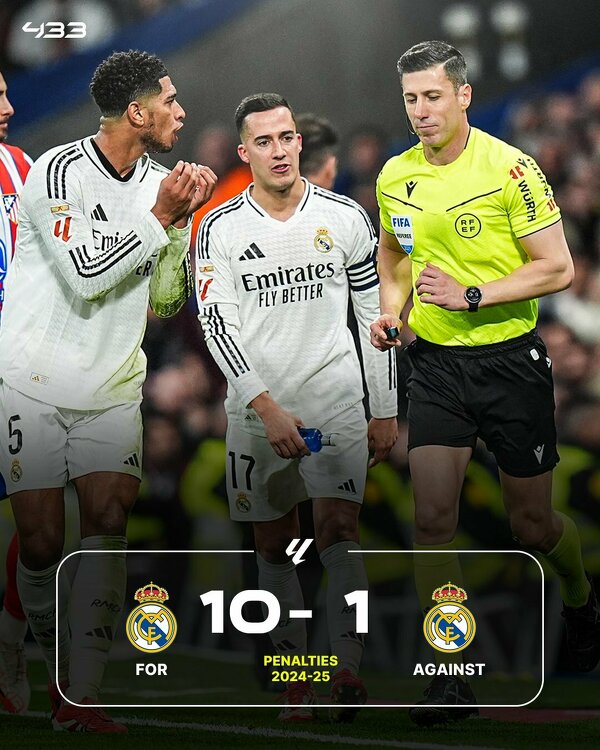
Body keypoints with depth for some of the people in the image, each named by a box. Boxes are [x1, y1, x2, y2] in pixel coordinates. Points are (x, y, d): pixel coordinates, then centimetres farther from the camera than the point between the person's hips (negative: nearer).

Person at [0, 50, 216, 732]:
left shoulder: (157, 182, 8)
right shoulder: (58, 172, -12)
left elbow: (164, 300, 12)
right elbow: (85, 275, -19)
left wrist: (181, 221, -3)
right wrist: (159, 218, -15)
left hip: (113, 388, 5)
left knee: (109, 524, -11)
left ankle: (80, 699, -11)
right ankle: (55, 671, 19)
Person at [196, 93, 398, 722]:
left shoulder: (344, 217, 2)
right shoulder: (220, 228, -1)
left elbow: (375, 315, 8)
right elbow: (218, 326, -8)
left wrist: (385, 410, 6)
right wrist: (267, 407, -18)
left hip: (336, 400, -1)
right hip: (257, 407, 1)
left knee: (338, 529, -15)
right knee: (273, 545, 5)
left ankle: (347, 671, -20)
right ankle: (294, 679, 11)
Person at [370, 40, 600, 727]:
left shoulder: (508, 168, -13)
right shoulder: (394, 177, 3)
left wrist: (472, 295, -20)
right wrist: (391, 310, 5)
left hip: (510, 361, -4)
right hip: (434, 364, 4)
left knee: (532, 524, 8)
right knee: (432, 518, -9)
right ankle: (450, 678, -4)